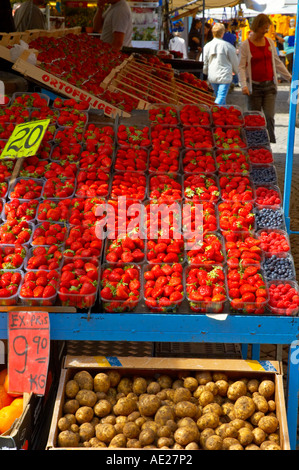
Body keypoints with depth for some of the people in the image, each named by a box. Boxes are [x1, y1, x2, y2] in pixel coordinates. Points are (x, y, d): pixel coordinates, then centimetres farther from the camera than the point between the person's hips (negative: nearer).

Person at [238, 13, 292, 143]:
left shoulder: (269, 42, 9)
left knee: (270, 117, -9)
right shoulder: (245, 45, -4)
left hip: (270, 85, 3)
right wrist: (244, 85, -21)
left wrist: (289, 77, 20)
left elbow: (277, 62, 18)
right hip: (254, 87, -2)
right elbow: (241, 67, -7)